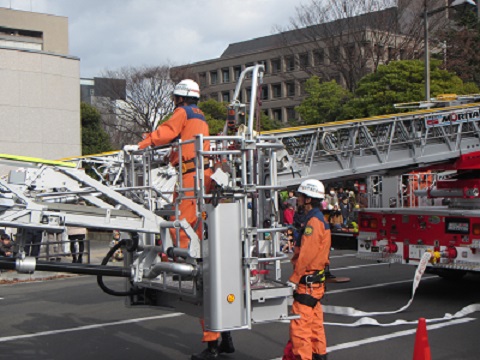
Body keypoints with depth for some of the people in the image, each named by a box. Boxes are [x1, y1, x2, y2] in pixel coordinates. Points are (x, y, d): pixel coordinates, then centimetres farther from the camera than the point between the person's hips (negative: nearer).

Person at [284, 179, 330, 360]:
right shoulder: (319, 219, 15)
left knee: (299, 324, -9)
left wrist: (294, 279, -17)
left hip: (307, 281, -11)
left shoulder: (313, 221, -18)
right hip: (315, 281, 11)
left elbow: (306, 255, -22)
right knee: (315, 323, 17)